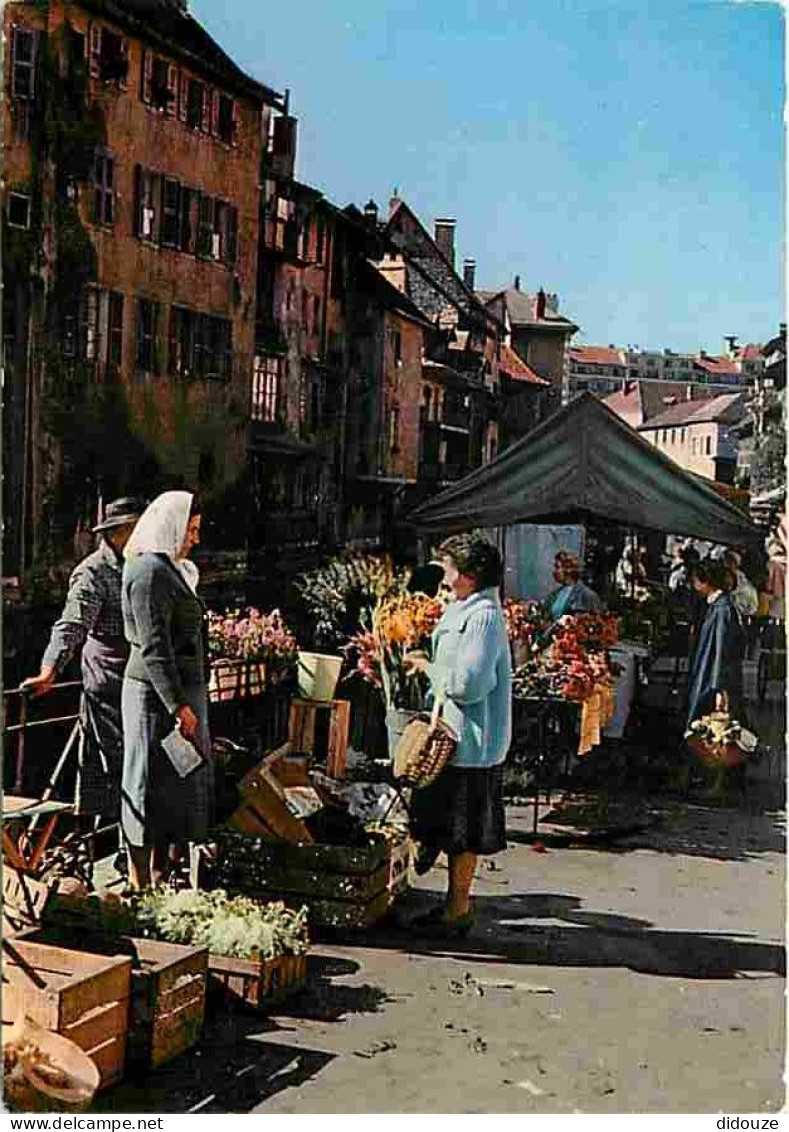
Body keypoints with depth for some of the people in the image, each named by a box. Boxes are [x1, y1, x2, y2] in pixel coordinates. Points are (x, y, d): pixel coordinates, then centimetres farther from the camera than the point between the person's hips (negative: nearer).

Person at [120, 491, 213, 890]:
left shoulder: (167, 568, 15)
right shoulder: (150, 572, -16)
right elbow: (154, 646, -21)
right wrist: (177, 705, -22)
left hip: (178, 691, 10)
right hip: (158, 693, -10)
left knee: (176, 781, 15)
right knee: (153, 783, -2)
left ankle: (161, 873, 25)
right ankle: (140, 882, 7)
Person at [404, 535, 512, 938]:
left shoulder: (483, 617, -20)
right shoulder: (467, 611, 13)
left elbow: (468, 682, -25)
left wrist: (429, 668, -13)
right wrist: (430, 663, 9)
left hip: (472, 742, -10)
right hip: (457, 737, 10)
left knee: (462, 833, 1)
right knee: (453, 827, 17)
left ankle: (458, 910, 11)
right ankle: (457, 900, 28)